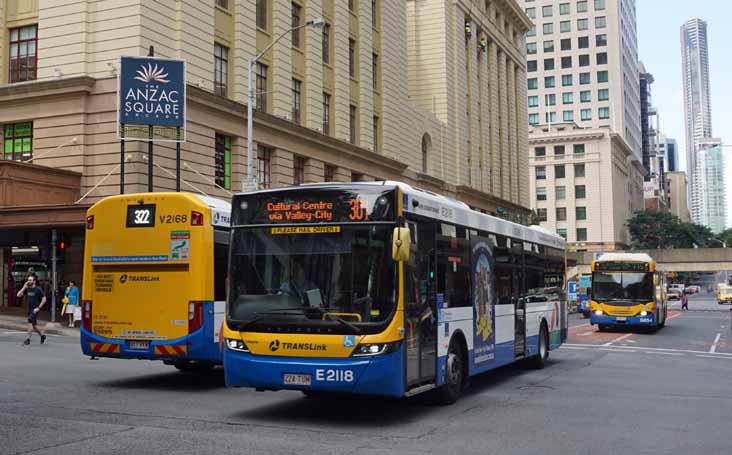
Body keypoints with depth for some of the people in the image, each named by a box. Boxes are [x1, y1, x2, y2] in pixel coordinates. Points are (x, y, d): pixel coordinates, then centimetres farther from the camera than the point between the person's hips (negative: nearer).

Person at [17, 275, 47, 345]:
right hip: (29, 310, 7)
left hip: (35, 310, -7)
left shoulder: (38, 289, -9)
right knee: (34, 325, 13)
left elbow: (44, 299, -9)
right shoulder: (27, 289, 7)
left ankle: (28, 339, -13)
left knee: (30, 323, -17)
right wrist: (24, 287, -8)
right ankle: (42, 336, 31)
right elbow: (18, 295, 0)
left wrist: (38, 308, -14)